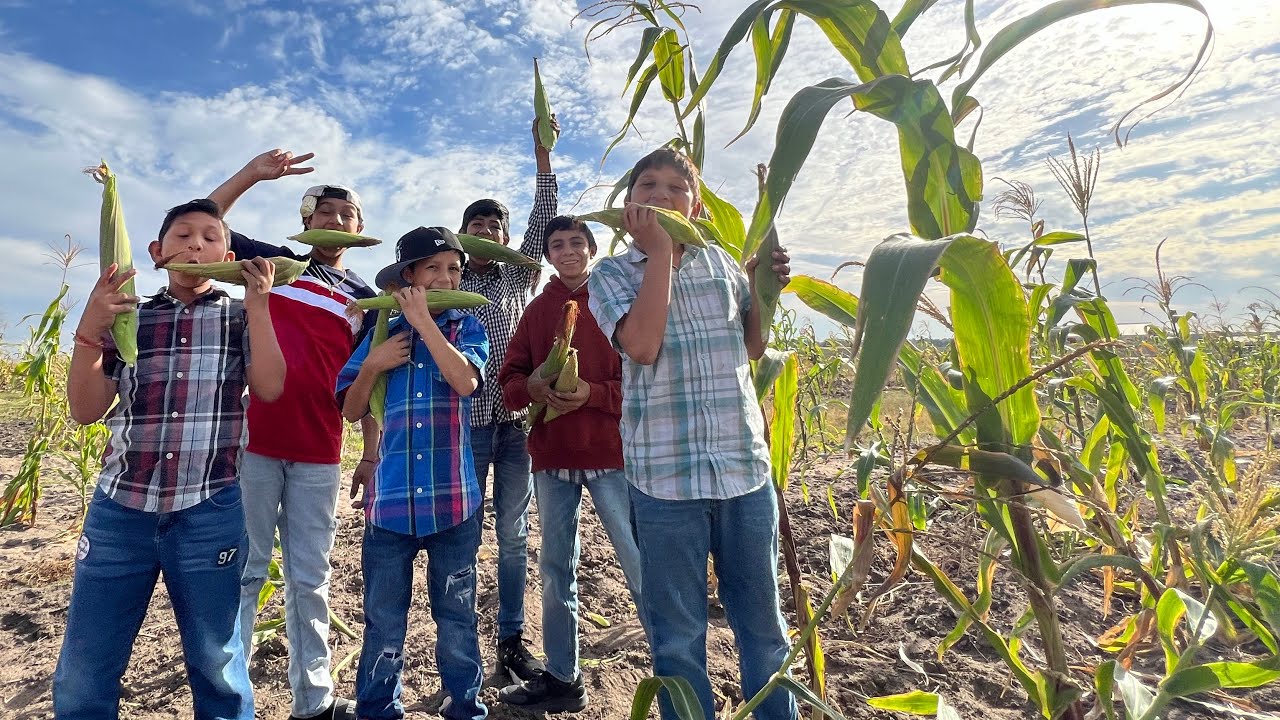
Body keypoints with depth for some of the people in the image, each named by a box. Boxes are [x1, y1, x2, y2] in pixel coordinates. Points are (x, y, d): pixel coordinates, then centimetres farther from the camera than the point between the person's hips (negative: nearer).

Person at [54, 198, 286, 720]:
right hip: (118, 506, 3)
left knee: (216, 665, 10)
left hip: (209, 511, -2)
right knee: (82, 673, 12)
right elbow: (86, 411, 4)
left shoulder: (241, 318, 4)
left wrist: (257, 304, -15)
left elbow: (270, 388, -11)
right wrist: (89, 330, -8)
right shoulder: (127, 317, 9)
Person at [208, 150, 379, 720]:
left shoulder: (364, 297, 10)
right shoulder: (273, 262, 8)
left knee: (310, 580, 10)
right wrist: (252, 174, -4)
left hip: (319, 455, 2)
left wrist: (372, 456, 2)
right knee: (244, 571, 6)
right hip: (252, 441, -1)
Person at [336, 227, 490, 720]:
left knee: (456, 614, 11)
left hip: (453, 497, -1)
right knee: (383, 619, 12)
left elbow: (465, 381, -17)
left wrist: (424, 321, -15)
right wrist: (372, 365, -9)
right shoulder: (382, 333, 8)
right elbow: (351, 411, 8)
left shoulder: (466, 328, 3)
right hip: (390, 495, 2)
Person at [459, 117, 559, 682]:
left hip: (516, 423, 1)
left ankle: (512, 641, 19)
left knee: (514, 538, 7)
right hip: (467, 425, -1)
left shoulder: (519, 279, 10)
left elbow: (543, 222, 2)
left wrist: (542, 152, -2)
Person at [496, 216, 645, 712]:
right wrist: (533, 387, -12)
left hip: (611, 451, -4)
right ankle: (561, 680, 30)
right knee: (555, 570, 13)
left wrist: (593, 393, -18)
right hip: (551, 455, 4)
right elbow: (510, 379, 10)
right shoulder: (537, 309, 12)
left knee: (641, 566, -5)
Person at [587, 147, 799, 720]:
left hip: (745, 466, 3)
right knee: (678, 635, 11)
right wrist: (659, 249, -12)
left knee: (763, 623, 17)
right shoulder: (611, 275, 2)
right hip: (664, 475, -3)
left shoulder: (719, 261, 11)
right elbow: (642, 345, -18)